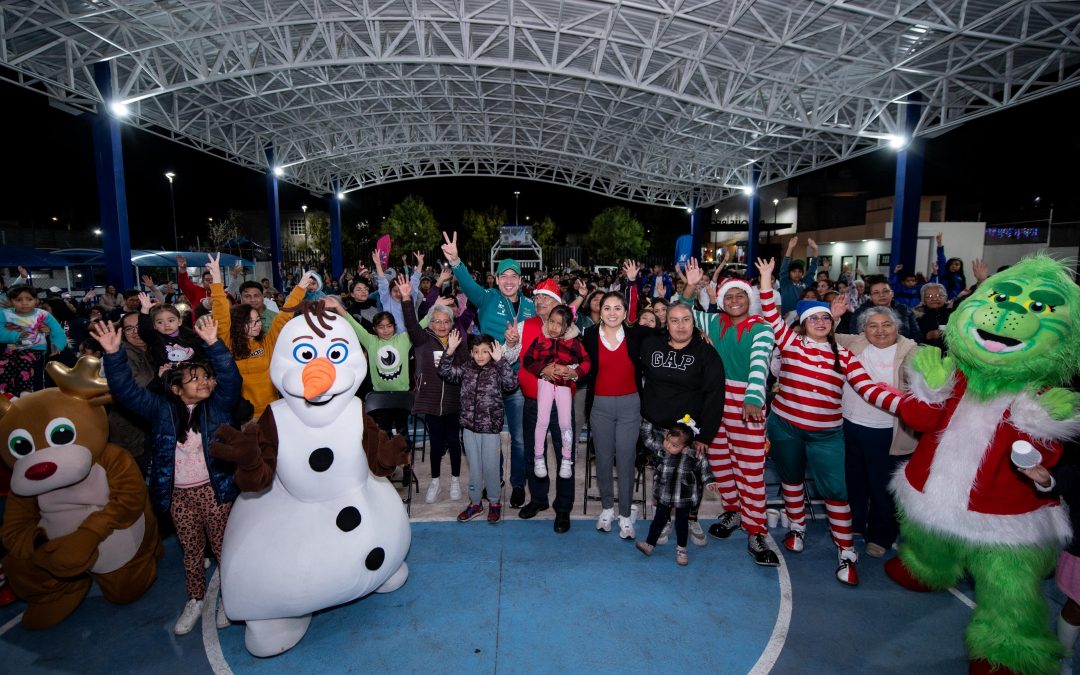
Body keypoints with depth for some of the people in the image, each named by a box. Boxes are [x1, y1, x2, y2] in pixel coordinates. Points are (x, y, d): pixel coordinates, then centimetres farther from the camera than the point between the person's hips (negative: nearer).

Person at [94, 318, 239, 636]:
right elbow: (125, 390, -2)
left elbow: (230, 377, -16)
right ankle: (195, 600, 34)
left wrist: (213, 345, -27)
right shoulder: (162, 409, 3)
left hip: (214, 489, -2)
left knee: (222, 546, 8)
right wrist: (113, 354, -14)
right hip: (179, 494, 2)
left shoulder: (218, 405, -2)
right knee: (191, 550, 16)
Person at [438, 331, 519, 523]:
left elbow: (511, 384, -22)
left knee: (491, 466, 8)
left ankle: (494, 502, 27)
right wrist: (450, 350, -18)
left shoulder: (497, 369, -7)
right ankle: (475, 503, 30)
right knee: (474, 467, 15)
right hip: (469, 426, 3)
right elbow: (445, 372, -5)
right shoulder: (465, 367, 4)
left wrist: (500, 360, -28)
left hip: (491, 427, -3)